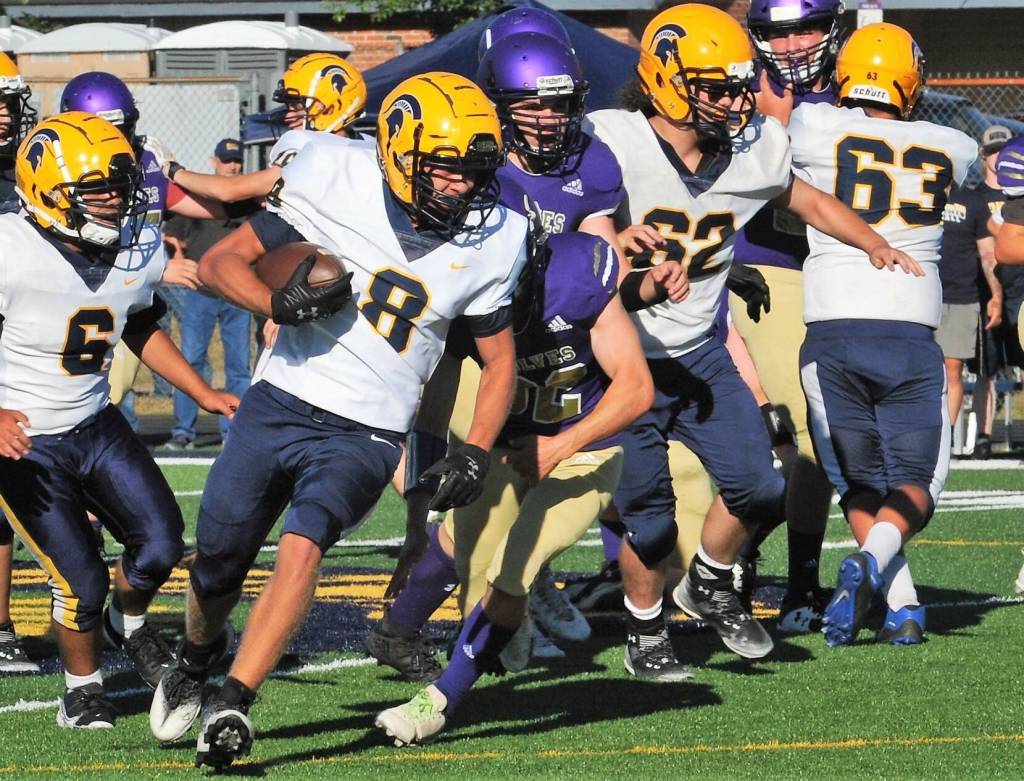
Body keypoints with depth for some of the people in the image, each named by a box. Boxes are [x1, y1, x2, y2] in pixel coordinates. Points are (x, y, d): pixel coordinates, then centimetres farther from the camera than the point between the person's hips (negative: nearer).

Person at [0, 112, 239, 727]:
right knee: (82, 583, -9)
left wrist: (203, 393, 11)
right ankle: (83, 688, 21)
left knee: (161, 544, -8)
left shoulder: (139, 253, -3)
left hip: (97, 427, 5)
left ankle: (129, 624, 27)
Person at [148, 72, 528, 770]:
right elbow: (221, 261, -3)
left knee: (303, 544, -27)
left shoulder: (491, 240, -3)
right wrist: (280, 303, -23)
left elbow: (499, 360, 10)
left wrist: (476, 453, -5)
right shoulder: (337, 181, -10)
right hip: (279, 405, 1)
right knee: (216, 566, 10)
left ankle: (233, 704, -24)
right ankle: (195, 661, 43)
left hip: (366, 437, -1)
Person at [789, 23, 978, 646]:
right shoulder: (950, 150, 9)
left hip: (832, 335, -1)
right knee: (914, 483, 11)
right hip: (912, 340, 1)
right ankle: (874, 561, -20)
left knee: (861, 484, 13)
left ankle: (903, 605, -6)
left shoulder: (817, 129, -3)